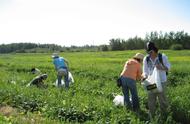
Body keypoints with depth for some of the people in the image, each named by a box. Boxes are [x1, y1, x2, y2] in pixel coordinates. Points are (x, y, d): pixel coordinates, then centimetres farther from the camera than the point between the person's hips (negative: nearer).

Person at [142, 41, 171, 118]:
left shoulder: (163, 57, -12)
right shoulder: (146, 59, -5)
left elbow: (168, 68, -3)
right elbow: (145, 71, 3)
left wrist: (161, 68, -25)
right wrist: (145, 77, -19)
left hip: (161, 82, -2)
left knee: (162, 99, 5)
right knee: (151, 100, 5)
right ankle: (152, 117, 21)